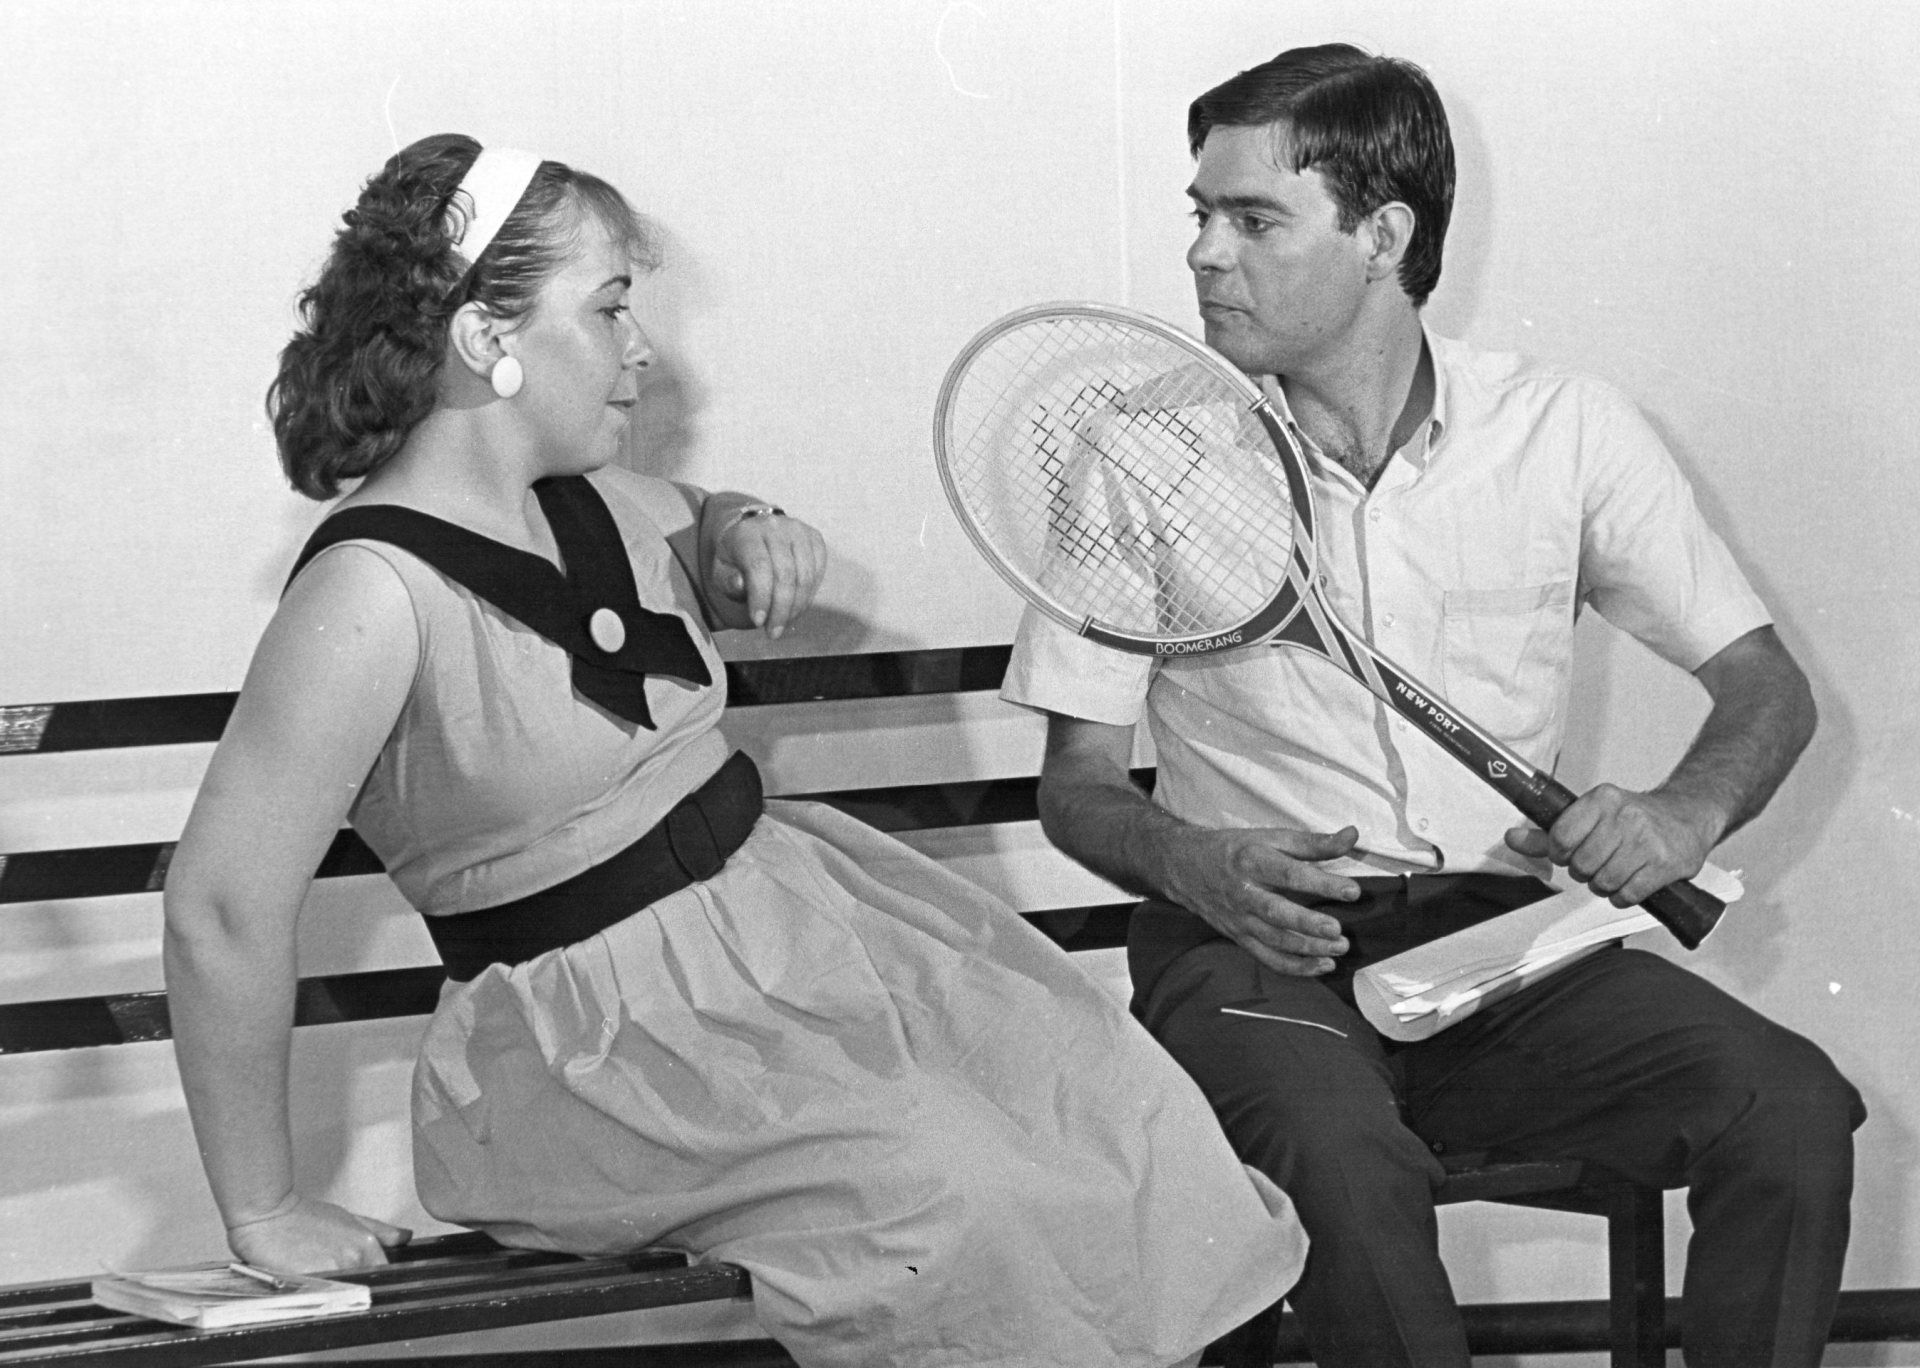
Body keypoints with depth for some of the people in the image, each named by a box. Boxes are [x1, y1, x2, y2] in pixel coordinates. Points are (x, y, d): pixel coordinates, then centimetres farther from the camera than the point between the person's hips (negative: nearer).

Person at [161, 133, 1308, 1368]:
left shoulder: (590, 506, 6)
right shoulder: (374, 594, -20)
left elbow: (704, 533, 31)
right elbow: (222, 912, -22)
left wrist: (749, 531, 5)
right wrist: (267, 1214, -16)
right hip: (598, 1035, -8)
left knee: (1123, 1101, -10)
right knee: (947, 1193, -28)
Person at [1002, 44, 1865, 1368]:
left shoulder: (1565, 432, 3)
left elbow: (1765, 684, 8)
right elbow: (1079, 782, 4)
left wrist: (1685, 811, -15)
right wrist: (1189, 863, -19)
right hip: (1259, 942, -2)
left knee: (1792, 1110, -24)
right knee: (1347, 1164, -36)